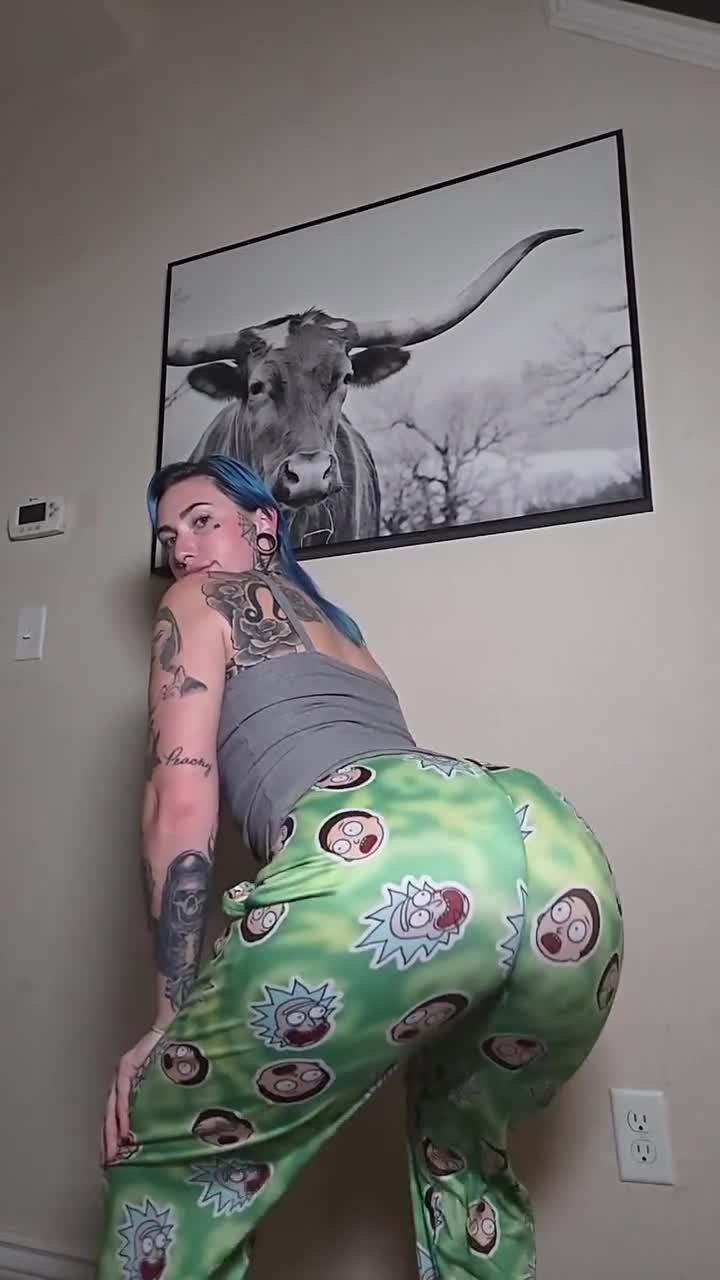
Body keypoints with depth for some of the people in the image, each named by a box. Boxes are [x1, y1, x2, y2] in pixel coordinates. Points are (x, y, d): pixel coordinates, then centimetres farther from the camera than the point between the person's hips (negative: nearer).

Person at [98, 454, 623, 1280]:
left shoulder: (199, 602, 21)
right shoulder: (339, 629, 40)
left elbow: (181, 803, 10)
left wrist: (172, 1018, 14)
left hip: (387, 857, -8)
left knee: (167, 1157, 17)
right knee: (462, 1155, 35)